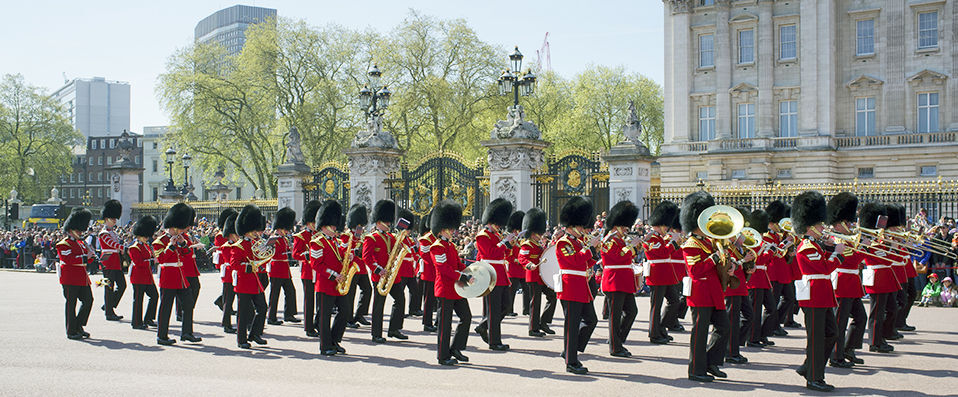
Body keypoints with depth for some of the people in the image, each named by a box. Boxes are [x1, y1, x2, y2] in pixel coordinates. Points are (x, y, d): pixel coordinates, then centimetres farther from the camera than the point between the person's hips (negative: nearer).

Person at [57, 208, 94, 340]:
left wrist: (90, 255, -1)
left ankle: (79, 326, 19)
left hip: (82, 278, 8)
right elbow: (69, 260, -21)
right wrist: (85, 257, -22)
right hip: (70, 280, -8)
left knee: (88, 300, 7)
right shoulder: (63, 244, -9)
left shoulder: (80, 243, 18)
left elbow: (87, 259, 21)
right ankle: (71, 332, 4)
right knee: (71, 303, -2)